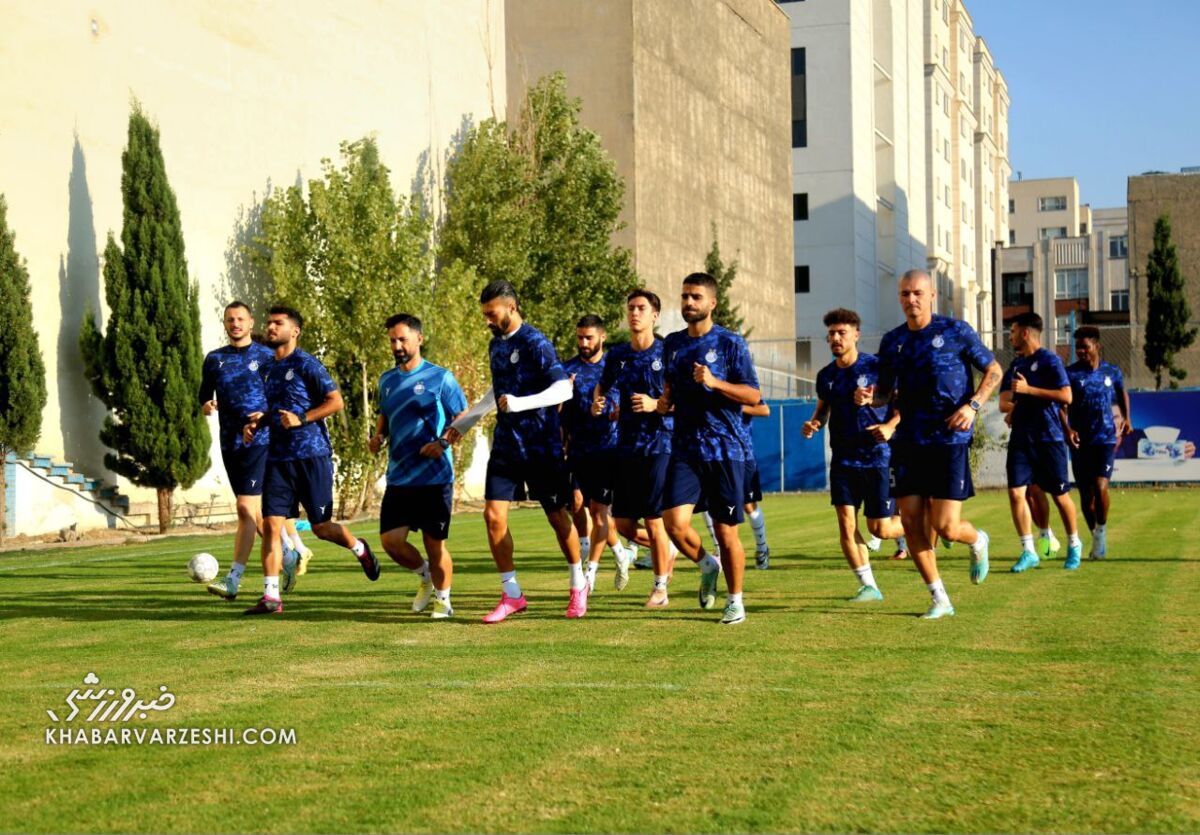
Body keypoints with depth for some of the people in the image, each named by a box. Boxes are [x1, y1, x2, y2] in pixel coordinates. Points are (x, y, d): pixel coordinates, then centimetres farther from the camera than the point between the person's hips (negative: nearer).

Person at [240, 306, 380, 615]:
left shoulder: (306, 364, -7)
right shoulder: (267, 369, 15)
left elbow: (336, 402, -10)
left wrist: (301, 419, -19)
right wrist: (257, 423, 9)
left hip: (312, 455, -6)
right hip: (278, 458, 6)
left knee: (321, 527, 1)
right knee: (271, 523, -5)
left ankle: (359, 549, 32)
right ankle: (271, 596, -4)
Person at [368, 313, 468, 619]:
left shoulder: (440, 377, -5)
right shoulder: (387, 380, 11)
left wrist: (443, 442, -18)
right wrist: (378, 436, 5)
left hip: (434, 476, -5)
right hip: (398, 477, 5)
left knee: (435, 544, 1)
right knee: (391, 540, -3)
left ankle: (443, 599, 22)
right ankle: (425, 576, 25)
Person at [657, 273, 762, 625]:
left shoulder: (730, 343, -3)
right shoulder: (673, 343, 12)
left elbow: (754, 396, -7)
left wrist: (715, 383, -19)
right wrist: (665, 401, 6)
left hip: (725, 449, -4)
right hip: (685, 448, 4)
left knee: (726, 530, 1)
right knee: (674, 521, -12)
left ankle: (735, 600, 19)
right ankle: (707, 566, 18)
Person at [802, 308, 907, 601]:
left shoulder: (876, 366, -8)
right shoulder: (826, 375, 7)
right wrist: (813, 425, 0)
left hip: (877, 457, -4)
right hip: (843, 459, 4)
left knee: (879, 528, -2)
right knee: (846, 522, -7)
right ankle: (868, 585, 2)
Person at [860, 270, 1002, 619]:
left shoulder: (955, 331, -3)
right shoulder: (892, 340, 9)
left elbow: (994, 370, 5)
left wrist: (972, 406, -10)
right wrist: (869, 396, -6)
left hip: (949, 440, -4)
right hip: (908, 443, 4)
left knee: (946, 527, -9)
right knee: (911, 524, 1)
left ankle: (977, 541, 29)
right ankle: (940, 600, 15)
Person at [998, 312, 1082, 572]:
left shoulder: (1049, 360, -7)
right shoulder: (1015, 364, 15)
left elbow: (1066, 396, -17)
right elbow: (1004, 402, 20)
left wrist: (1028, 390, -18)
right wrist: (1012, 406, -4)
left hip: (1048, 438, -6)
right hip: (1021, 438, 6)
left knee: (1059, 495, 4)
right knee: (1016, 492, -7)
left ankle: (1074, 545, 24)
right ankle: (1028, 551, 0)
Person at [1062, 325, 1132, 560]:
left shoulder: (1112, 372, 4)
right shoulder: (1071, 373, -4)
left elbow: (1122, 393, 24)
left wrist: (1126, 418, 14)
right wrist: (1067, 428, -25)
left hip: (1106, 438, 0)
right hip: (1080, 441, 0)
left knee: (1100, 487, -16)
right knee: (1086, 494, 5)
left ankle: (1101, 531, 4)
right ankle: (1096, 537, 22)